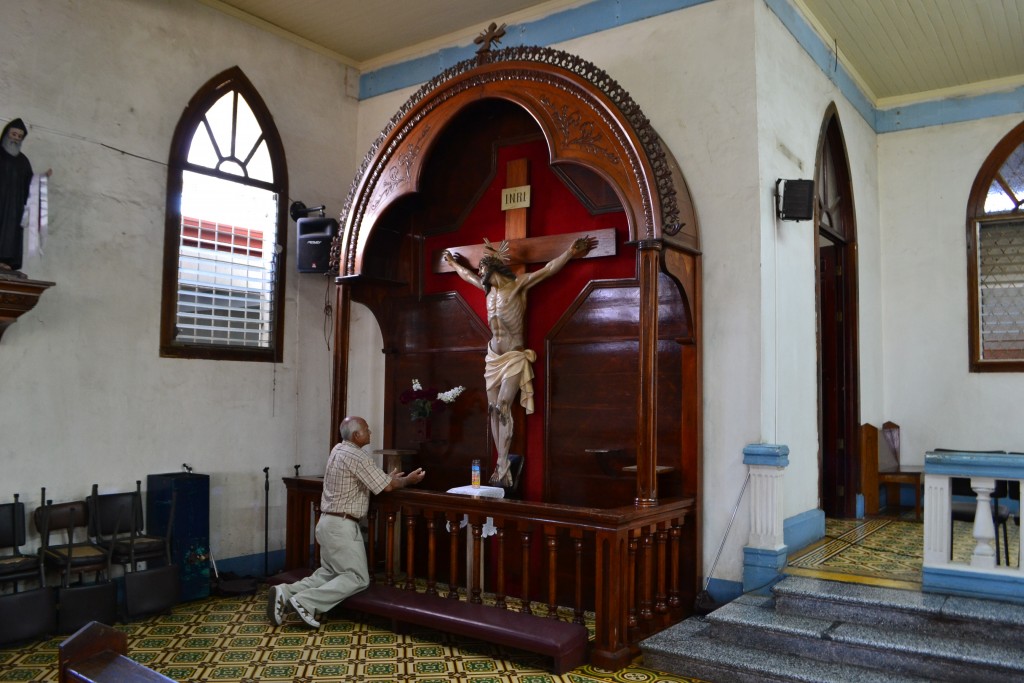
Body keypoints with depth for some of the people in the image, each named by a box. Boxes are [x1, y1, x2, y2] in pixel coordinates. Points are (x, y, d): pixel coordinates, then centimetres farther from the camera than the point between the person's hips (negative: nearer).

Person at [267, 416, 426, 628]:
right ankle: (306, 601, -16)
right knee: (358, 578, -6)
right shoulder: (356, 456, -17)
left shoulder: (338, 450, 12)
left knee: (329, 573, 15)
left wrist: (389, 477, 23)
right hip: (342, 525, -10)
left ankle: (286, 593, -2)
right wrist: (407, 480, 4)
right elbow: (387, 486, -14)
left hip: (328, 522, 10)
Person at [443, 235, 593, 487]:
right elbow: (467, 275, 31)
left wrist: (570, 252, -18)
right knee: (494, 409, 0)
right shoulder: (489, 288, 12)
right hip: (493, 357, 6)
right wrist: (453, 261, 45)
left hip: (514, 357, -6)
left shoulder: (518, 284, -5)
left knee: (503, 407, -16)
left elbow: (549, 269, -10)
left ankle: (502, 467, -15)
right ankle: (502, 465, 3)